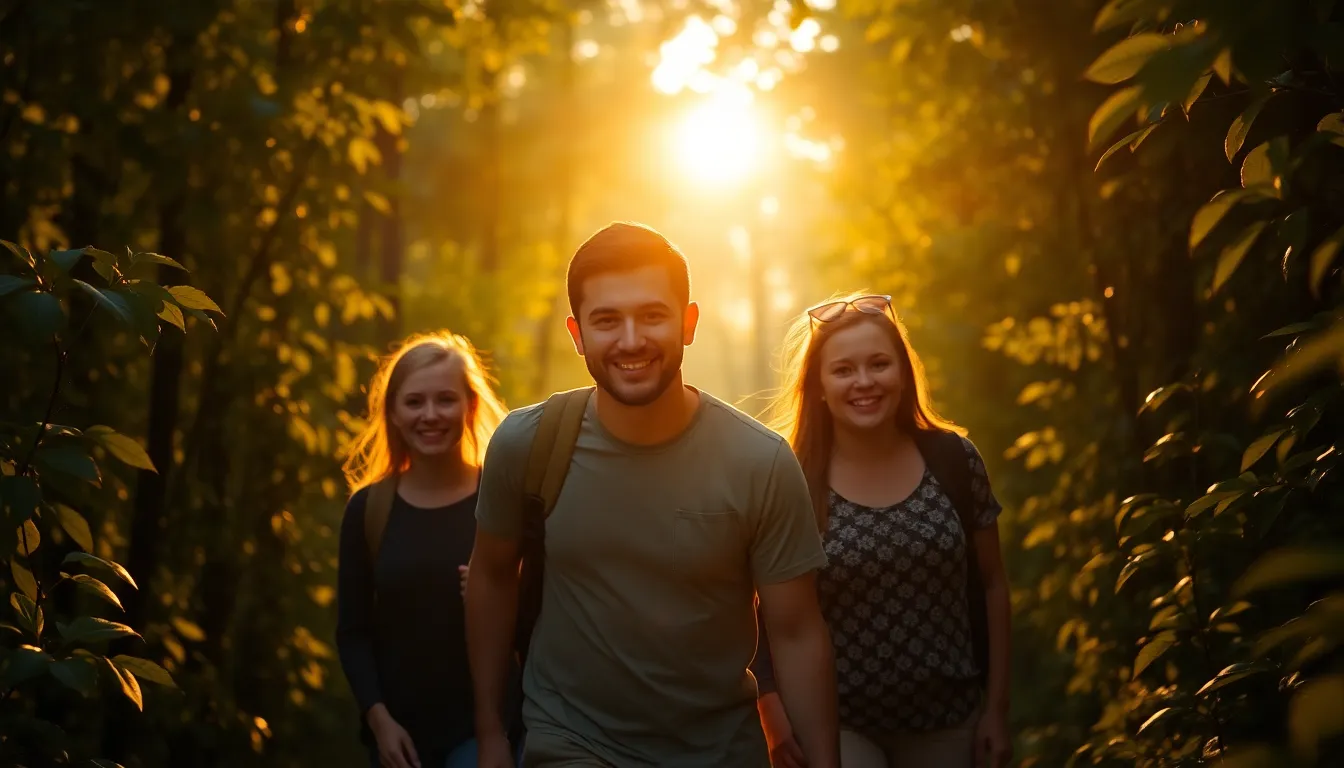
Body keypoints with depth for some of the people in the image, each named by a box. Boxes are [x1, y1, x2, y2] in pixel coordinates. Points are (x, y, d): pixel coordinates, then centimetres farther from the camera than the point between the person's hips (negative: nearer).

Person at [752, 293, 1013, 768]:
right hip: (835, 724, -2)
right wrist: (778, 721, -16)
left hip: (949, 720, 3)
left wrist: (996, 709, 4)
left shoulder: (953, 459, -4)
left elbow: (991, 584, 4)